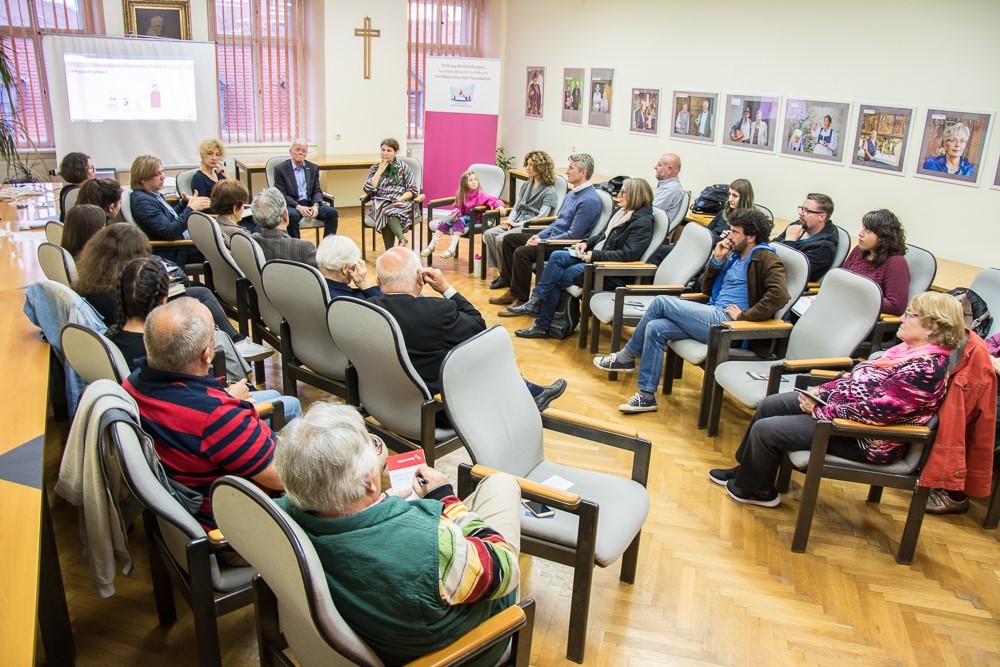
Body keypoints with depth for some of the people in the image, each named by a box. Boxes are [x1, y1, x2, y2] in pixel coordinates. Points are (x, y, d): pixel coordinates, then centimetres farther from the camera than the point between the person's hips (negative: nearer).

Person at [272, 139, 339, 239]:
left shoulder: (313, 168, 15)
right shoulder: (280, 169, 2)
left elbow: (317, 191, 11)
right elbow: (281, 195, -6)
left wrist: (315, 205, -12)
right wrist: (298, 207, -22)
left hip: (310, 203, 4)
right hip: (292, 205, -4)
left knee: (332, 212, -22)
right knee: (291, 215, -38)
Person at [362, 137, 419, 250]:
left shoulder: (403, 167, 13)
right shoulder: (374, 168, 17)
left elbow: (412, 190, 6)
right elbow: (368, 190, 2)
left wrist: (401, 198, -14)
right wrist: (380, 171, 2)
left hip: (400, 204, -1)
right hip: (380, 203, 1)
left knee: (388, 211, -36)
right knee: (385, 210, -36)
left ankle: (389, 252, -42)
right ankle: (402, 238, -52)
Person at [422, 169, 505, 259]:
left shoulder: (481, 195, -10)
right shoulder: (462, 195, 4)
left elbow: (495, 201, -16)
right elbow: (459, 208, 7)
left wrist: (500, 206, -38)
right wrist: (455, 214, -16)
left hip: (475, 219, -5)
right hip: (464, 215, 5)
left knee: (460, 220, -32)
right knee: (447, 219, -19)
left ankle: (452, 249, -40)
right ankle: (431, 246, -19)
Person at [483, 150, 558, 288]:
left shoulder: (549, 191, -6)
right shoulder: (526, 185, 19)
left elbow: (541, 217, -14)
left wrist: (517, 224, -16)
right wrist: (509, 221, -1)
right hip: (516, 223, 7)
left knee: (501, 239, -29)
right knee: (488, 234, -17)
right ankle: (496, 273, -16)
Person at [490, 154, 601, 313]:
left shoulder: (589, 200, -19)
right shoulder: (572, 193, 13)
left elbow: (573, 235, -23)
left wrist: (542, 241, -18)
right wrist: (539, 236, 5)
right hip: (551, 235, 11)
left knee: (521, 252, -27)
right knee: (509, 239, 11)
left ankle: (521, 300, -13)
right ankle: (512, 290, 13)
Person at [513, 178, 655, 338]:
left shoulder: (642, 222, -13)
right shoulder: (623, 212, 14)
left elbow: (629, 254, -23)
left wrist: (595, 255, -21)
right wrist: (587, 243, 5)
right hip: (594, 256, 9)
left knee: (557, 278, -15)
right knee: (557, 256, -13)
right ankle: (536, 300, -15)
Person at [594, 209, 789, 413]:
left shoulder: (765, 259, -3)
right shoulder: (734, 255, 23)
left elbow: (779, 295, -20)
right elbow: (706, 288, 25)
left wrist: (744, 316, -19)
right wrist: (717, 259, 11)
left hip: (727, 321, -9)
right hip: (713, 316, 9)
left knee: (661, 302, -15)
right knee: (655, 328, -11)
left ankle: (626, 357, -1)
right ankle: (646, 395, -8)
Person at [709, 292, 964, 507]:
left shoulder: (924, 369, -26)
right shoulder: (909, 350, 4)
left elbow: (875, 410, -29)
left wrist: (821, 411, -20)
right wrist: (821, 391, 0)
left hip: (866, 441, -10)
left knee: (764, 430, -11)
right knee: (769, 405, 11)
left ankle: (758, 490, 16)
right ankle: (745, 469, 28)